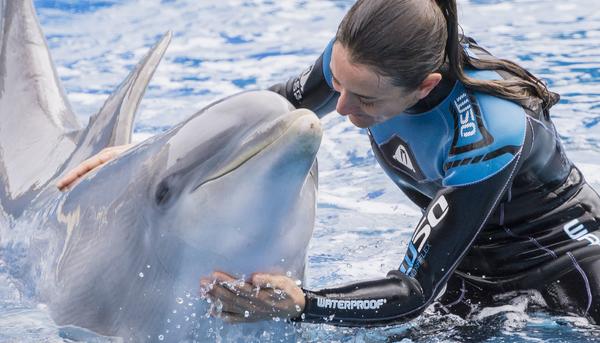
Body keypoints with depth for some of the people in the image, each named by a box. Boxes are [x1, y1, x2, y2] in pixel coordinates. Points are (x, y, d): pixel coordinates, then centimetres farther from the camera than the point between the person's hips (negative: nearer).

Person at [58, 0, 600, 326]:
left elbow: (415, 291, -35)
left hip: (556, 261, -5)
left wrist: (302, 305, -49)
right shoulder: (359, 58, -22)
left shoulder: (488, 133, -39)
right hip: (463, 257, 5)